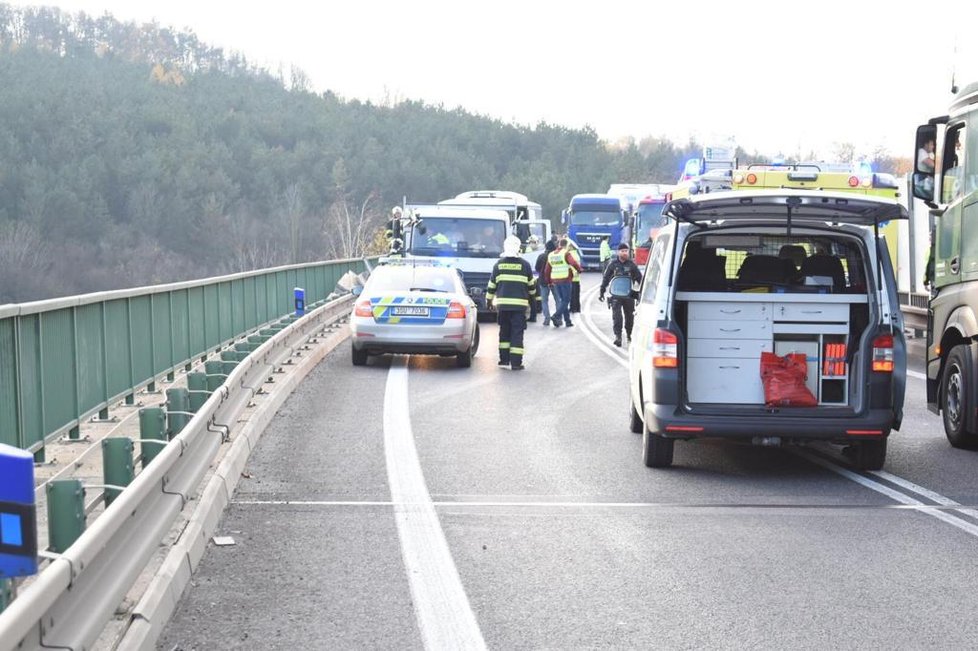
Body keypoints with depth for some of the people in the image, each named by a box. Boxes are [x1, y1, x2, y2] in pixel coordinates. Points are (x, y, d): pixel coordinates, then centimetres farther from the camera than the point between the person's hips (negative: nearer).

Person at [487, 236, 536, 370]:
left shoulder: (499, 265, 3)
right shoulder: (525, 265, -1)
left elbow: (492, 284, 10)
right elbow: (531, 284, 11)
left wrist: (489, 299, 24)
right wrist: (531, 297, 29)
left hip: (502, 303, 2)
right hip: (519, 304, -2)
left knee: (504, 331, 15)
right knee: (517, 333, -1)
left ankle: (504, 359, 15)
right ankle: (516, 362, -5)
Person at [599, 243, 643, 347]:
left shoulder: (632, 265, 5)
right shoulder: (613, 264, 4)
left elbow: (639, 278, 9)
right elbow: (606, 278, 8)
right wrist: (601, 291, 3)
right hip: (616, 294, -1)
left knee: (629, 316, 10)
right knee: (616, 316, -13)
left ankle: (629, 336, 27)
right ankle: (617, 336, -16)